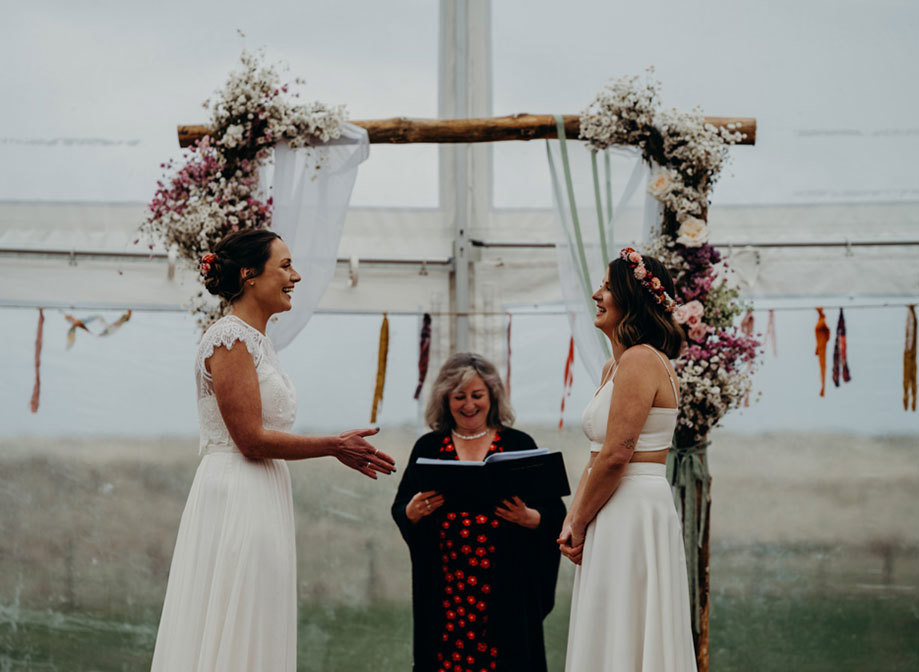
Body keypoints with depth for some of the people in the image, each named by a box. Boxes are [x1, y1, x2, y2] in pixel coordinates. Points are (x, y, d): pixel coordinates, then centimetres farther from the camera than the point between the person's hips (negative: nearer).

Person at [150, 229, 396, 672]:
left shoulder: (255, 340, 18)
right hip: (235, 501, -10)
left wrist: (341, 451, 12)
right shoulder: (229, 338, -11)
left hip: (262, 500, 10)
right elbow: (250, 439, -17)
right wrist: (336, 445, -9)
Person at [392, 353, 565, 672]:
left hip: (506, 587, -1)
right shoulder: (429, 448, 11)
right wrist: (415, 510, -12)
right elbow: (401, 512, 9)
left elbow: (554, 513, 3)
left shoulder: (518, 445, 6)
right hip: (445, 586, 1)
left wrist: (527, 517, -16)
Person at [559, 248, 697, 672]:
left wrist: (579, 523, -9)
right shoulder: (614, 366, 16)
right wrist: (572, 521, 5)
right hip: (616, 517, 10)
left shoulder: (641, 359, -14)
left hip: (634, 513, -10)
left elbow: (616, 455, -19)